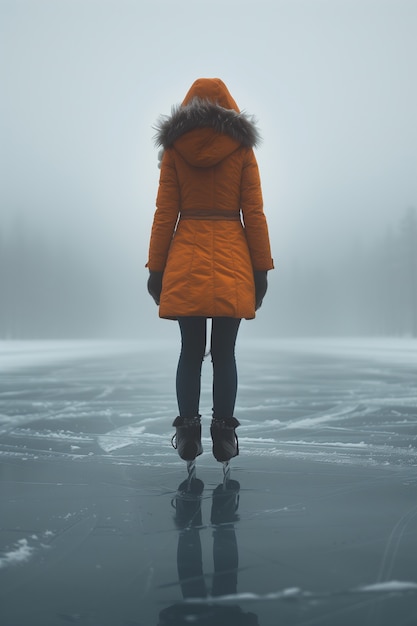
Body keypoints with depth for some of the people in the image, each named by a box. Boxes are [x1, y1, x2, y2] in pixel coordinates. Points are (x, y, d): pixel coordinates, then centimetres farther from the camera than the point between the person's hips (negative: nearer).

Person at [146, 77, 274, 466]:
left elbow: (165, 213, 1)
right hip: (233, 262, 0)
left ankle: (188, 435, 10)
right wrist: (261, 269, 5)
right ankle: (224, 436, 7)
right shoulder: (241, 148, 3)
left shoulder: (173, 148, 4)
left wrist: (156, 268, 5)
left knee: (190, 352, 7)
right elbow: (254, 214, 1)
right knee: (224, 353, 4)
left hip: (186, 263, 1)